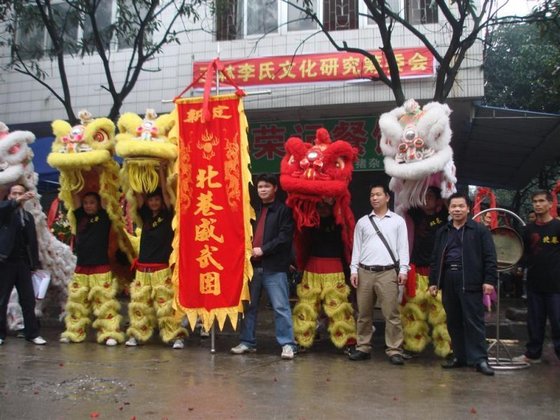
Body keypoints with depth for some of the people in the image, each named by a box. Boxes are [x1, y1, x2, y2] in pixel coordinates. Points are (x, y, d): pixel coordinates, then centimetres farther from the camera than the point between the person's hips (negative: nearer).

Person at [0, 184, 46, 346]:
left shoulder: (29, 216, 14)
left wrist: (34, 263, 7)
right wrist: (18, 200, -43)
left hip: (23, 262, 3)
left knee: (28, 300, 3)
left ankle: (32, 333, 8)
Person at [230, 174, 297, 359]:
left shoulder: (284, 210, 0)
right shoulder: (255, 210, 17)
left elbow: (284, 237, -11)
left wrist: (263, 250, -16)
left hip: (274, 266, -6)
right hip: (253, 264, 6)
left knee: (281, 306, -4)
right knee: (249, 305, 11)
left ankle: (287, 344, 3)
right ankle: (247, 341, 21)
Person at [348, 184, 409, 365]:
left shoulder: (398, 221, 8)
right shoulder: (362, 222, 13)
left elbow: (403, 247, 3)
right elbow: (356, 247, 11)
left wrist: (403, 270, -6)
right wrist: (353, 270, 3)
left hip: (388, 272, -2)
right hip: (365, 272, 3)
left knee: (391, 314, -4)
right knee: (363, 313, 7)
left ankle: (394, 350, 1)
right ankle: (363, 348, 15)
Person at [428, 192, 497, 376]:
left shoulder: (480, 229, 1)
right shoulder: (442, 232, 15)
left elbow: (489, 257, -3)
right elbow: (435, 259, 17)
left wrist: (489, 280, -11)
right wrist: (433, 281, 11)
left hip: (470, 281, -5)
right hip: (448, 281, 5)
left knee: (473, 321, -4)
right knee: (453, 321, 10)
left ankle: (480, 359, 2)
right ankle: (459, 356, 20)